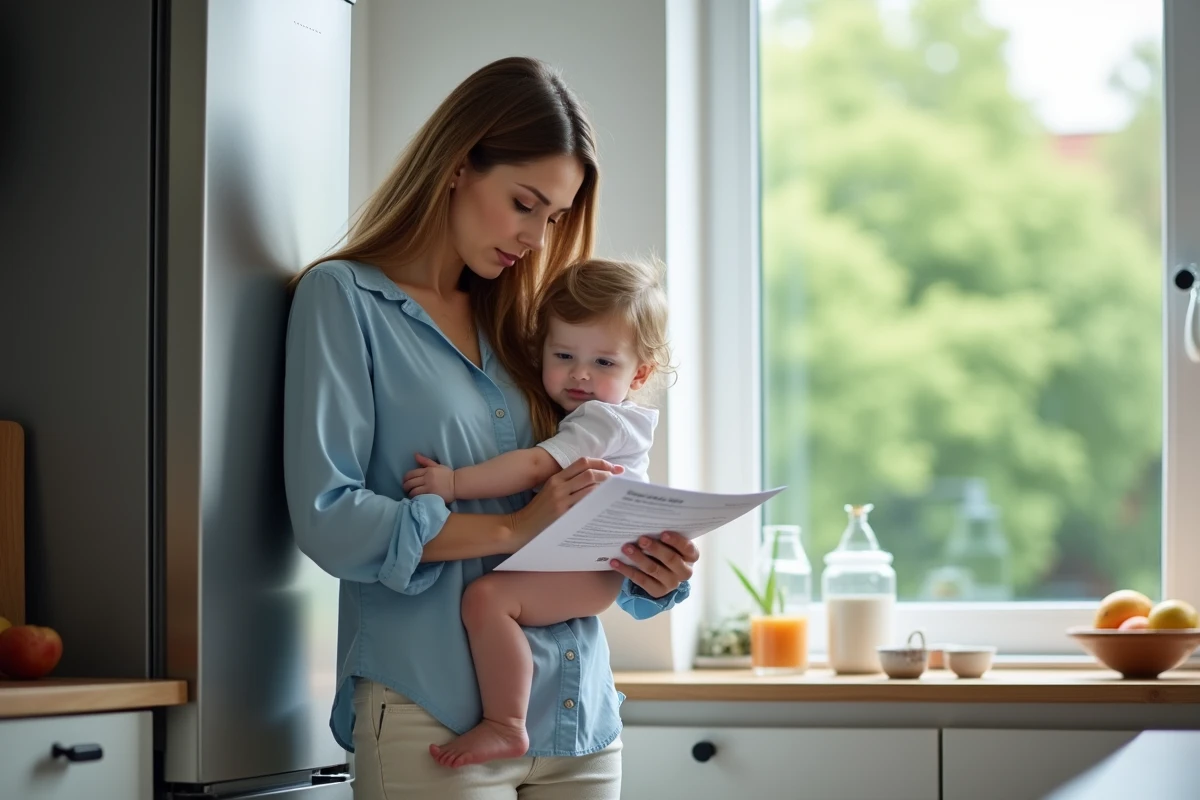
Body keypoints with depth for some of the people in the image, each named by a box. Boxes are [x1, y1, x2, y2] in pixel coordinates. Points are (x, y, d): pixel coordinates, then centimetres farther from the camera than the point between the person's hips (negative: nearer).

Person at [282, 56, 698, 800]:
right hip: (437, 719, -6)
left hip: (577, 712, 6)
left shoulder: (514, 321, 17)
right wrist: (514, 528, -17)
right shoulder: (344, 298, -2)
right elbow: (327, 518, -13)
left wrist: (649, 569, -4)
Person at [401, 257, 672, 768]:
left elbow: (535, 467, -24)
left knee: (487, 596, -29)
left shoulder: (602, 420, -11)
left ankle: (504, 727, -27)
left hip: (592, 567, -12)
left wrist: (455, 482, -29)